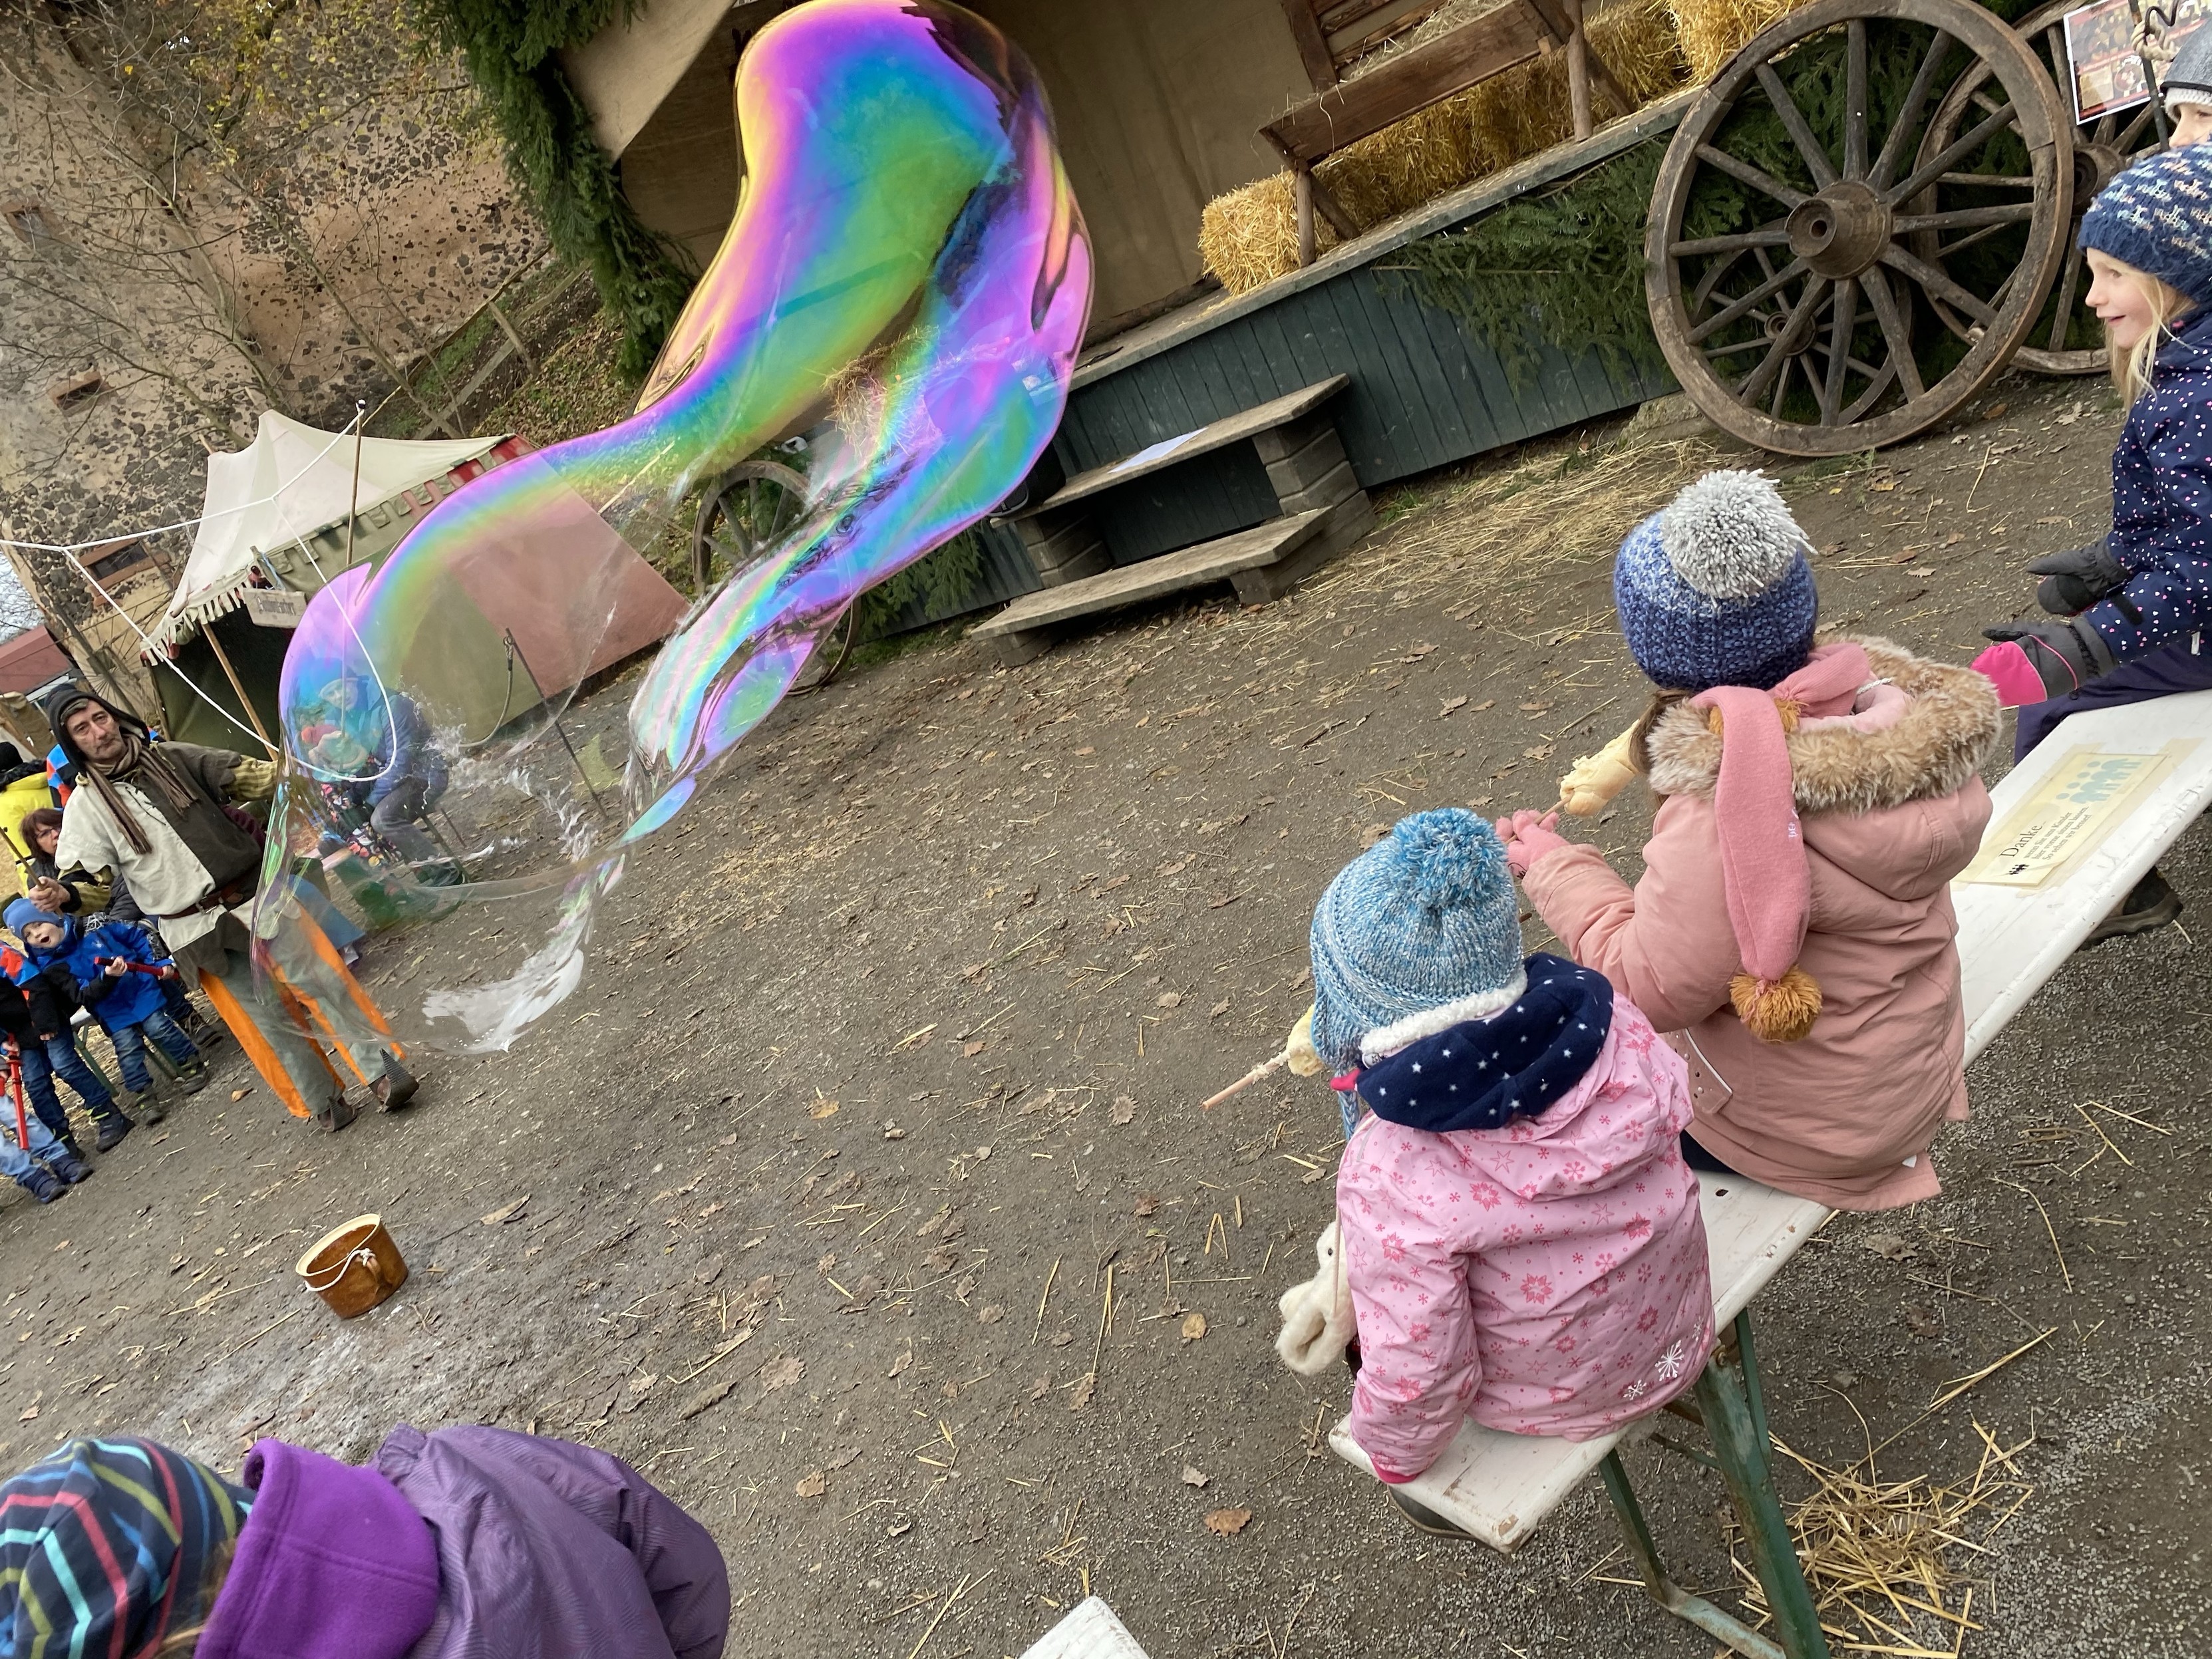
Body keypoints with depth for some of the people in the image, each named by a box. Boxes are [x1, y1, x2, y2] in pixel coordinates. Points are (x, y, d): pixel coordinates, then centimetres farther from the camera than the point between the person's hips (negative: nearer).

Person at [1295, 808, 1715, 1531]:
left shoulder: (1393, 1178, -37)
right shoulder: (1613, 1028, -23)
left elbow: (1415, 1381, -26)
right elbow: (1671, 1110, 0)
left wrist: (1391, 1457, -3)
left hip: (1549, 1399, -5)